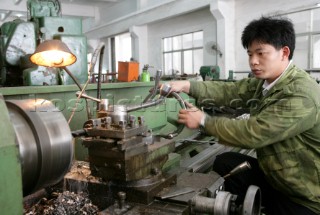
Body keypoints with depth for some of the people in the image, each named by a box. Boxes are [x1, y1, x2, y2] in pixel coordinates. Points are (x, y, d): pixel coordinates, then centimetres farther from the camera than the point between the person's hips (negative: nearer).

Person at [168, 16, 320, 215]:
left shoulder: (300, 95, -27)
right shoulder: (264, 82, 2)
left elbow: (252, 133, -30)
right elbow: (229, 91, -7)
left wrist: (203, 120, -21)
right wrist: (187, 86, -21)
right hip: (276, 175, 7)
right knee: (225, 162, -1)